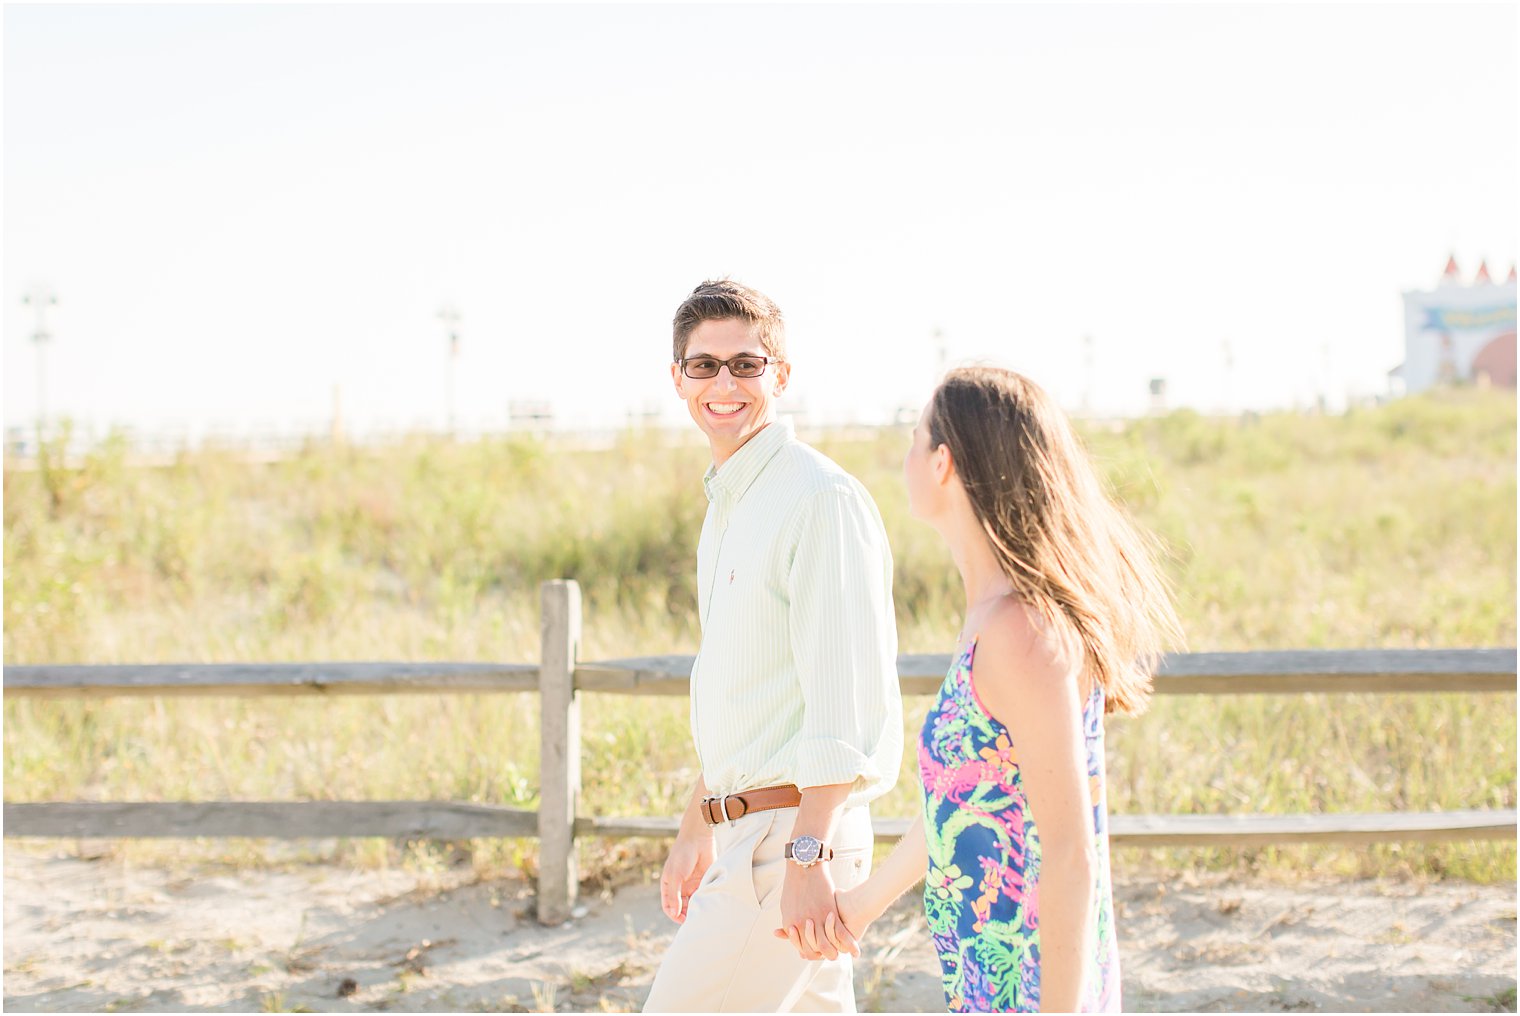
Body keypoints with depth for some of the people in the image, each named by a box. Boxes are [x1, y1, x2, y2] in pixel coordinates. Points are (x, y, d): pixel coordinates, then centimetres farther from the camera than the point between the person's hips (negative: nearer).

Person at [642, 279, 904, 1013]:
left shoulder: (822, 500, -15)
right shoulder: (727, 506, 15)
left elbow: (847, 704, -21)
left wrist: (807, 856, -26)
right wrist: (695, 833, 25)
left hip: (791, 836, -9)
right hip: (748, 836, 9)